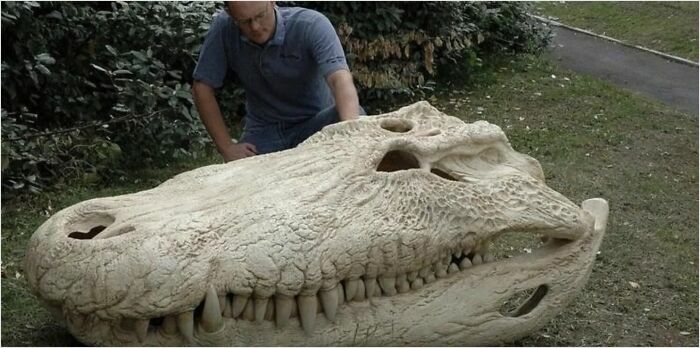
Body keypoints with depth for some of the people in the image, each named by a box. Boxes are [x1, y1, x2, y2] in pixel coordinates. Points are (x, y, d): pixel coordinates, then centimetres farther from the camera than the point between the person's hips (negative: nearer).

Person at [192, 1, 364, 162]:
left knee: (356, 114, -30)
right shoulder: (223, 28, -15)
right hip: (264, 130, 1)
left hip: (314, 121, -1)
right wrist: (226, 147, -13)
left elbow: (340, 78, -37)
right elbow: (202, 87, -9)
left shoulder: (311, 25, -22)